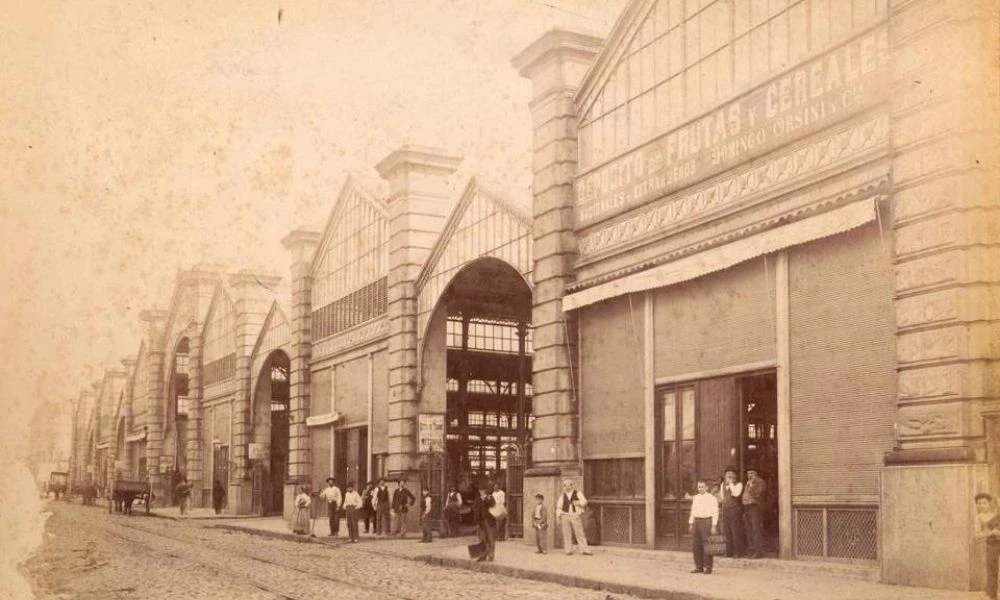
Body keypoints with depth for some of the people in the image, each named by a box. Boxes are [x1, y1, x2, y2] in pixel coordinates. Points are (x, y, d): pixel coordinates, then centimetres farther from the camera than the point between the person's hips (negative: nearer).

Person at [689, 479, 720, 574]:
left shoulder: (711, 498, -4)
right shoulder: (695, 498, 14)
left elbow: (715, 513, -6)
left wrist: (714, 526, -12)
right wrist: (691, 523, 13)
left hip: (707, 521, -6)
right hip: (696, 521, 6)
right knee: (696, 545, 6)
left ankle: (707, 567, 4)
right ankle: (699, 566, 14)